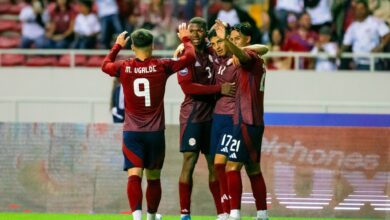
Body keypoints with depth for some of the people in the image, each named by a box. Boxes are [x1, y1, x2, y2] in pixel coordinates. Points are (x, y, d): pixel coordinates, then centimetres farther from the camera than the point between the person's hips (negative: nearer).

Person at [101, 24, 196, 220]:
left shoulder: (124, 68, -1)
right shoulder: (161, 67, -5)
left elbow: (105, 65, 21)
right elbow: (190, 57, 3)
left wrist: (117, 46, 35)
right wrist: (185, 39, 20)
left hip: (132, 132, 0)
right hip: (155, 132, 0)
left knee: (134, 175, -11)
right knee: (153, 178, 16)